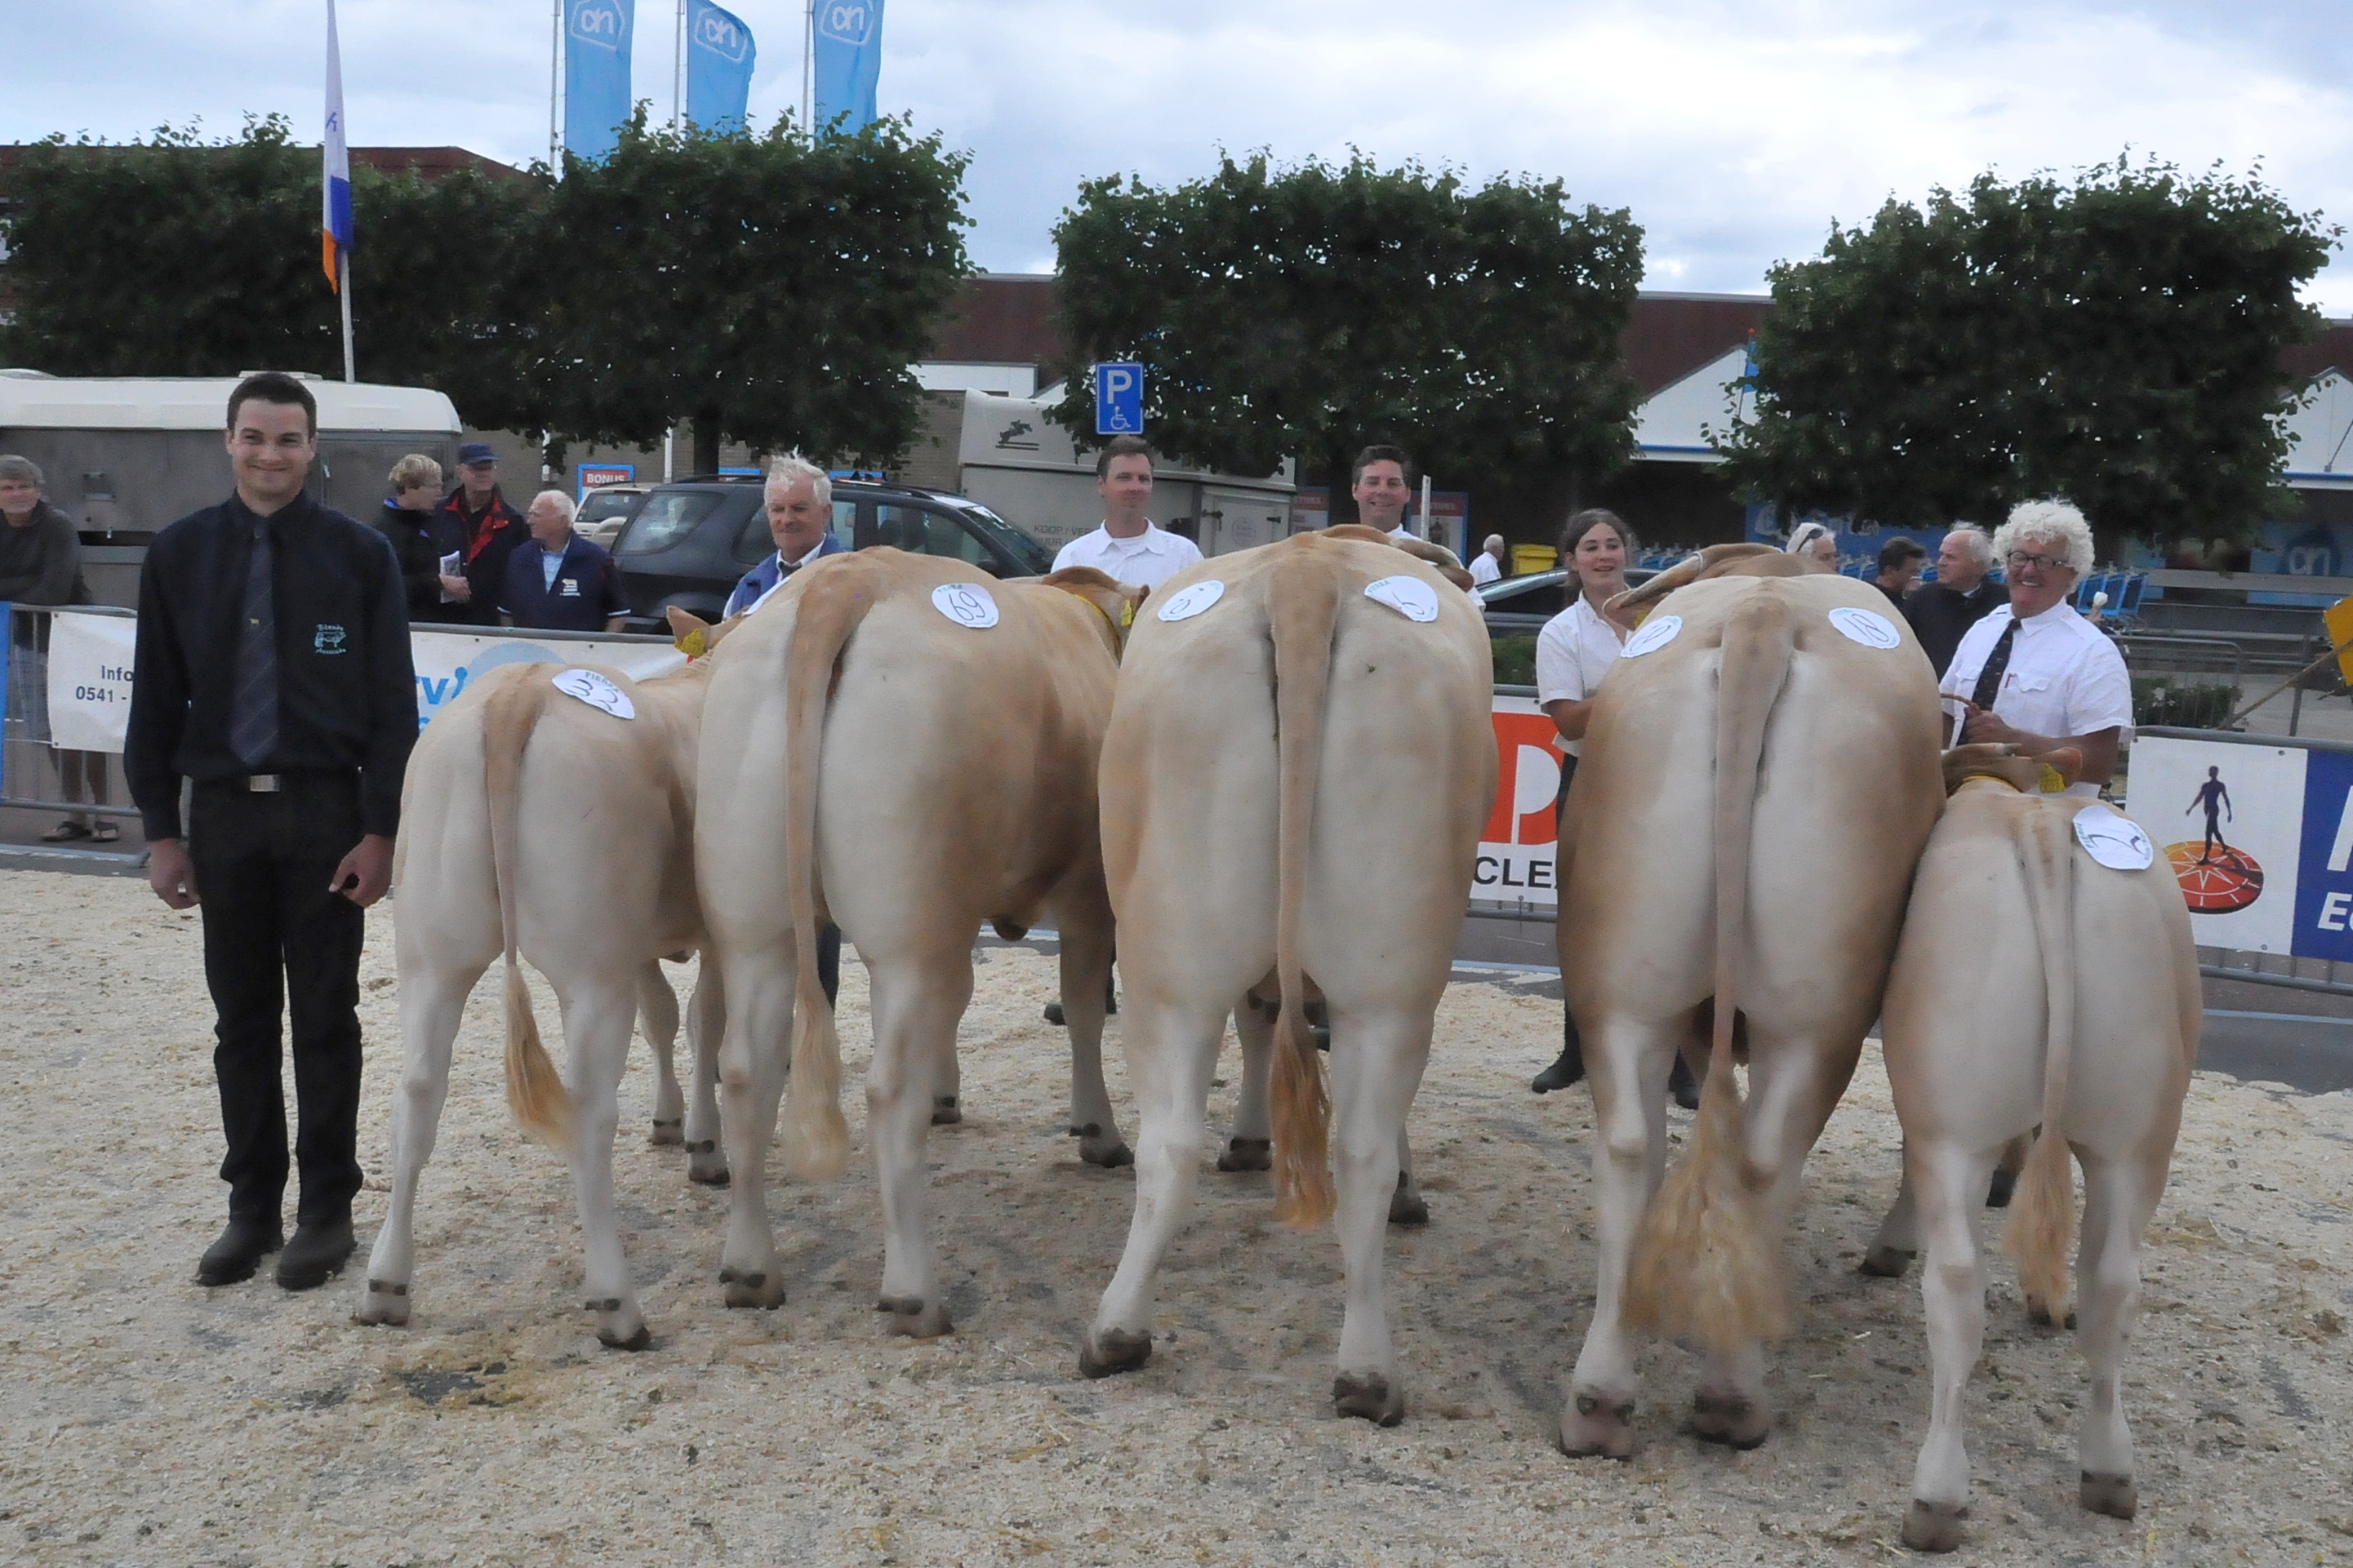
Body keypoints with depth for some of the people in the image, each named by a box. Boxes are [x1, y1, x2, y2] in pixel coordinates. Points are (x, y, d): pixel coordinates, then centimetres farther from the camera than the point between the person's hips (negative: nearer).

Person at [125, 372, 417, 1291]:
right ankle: (252, 1207, 21)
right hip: (223, 811, 2)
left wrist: (381, 830, -8)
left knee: (325, 1018, 4)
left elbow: (392, 705, -3)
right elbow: (156, 700, 7)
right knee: (241, 1021, 10)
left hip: (325, 810, -2)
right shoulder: (181, 554, 4)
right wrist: (161, 829, 2)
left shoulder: (359, 555, -2)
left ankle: (326, 1208, 16)